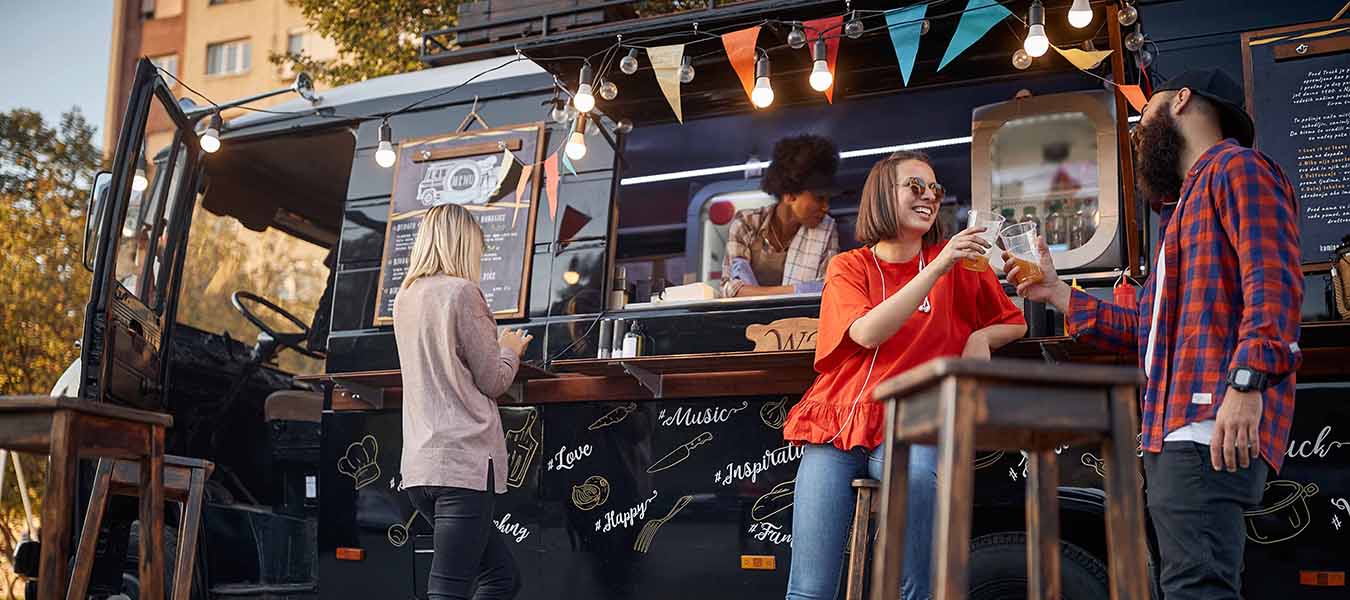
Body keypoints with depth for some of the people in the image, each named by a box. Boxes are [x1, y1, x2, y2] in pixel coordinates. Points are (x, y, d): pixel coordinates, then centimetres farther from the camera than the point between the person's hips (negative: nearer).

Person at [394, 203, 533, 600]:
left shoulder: (405, 297, 15)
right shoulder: (462, 292, -8)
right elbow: (494, 382, -5)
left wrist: (496, 348, 29)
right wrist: (510, 350, 14)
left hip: (419, 465, 8)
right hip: (464, 460, -8)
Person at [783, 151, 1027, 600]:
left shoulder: (957, 261, 12)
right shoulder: (848, 267, 10)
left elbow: (1014, 322, 24)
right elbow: (867, 333, -11)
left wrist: (981, 337, 1)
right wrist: (938, 268, -17)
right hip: (837, 424, 0)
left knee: (917, 474, -39)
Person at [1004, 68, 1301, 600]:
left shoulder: (1236, 167, 1)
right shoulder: (1187, 199, 31)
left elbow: (1272, 283, -15)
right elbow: (1150, 331, 31)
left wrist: (1248, 381, -27)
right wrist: (1058, 294, 31)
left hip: (1212, 427, -10)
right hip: (1171, 432, 11)